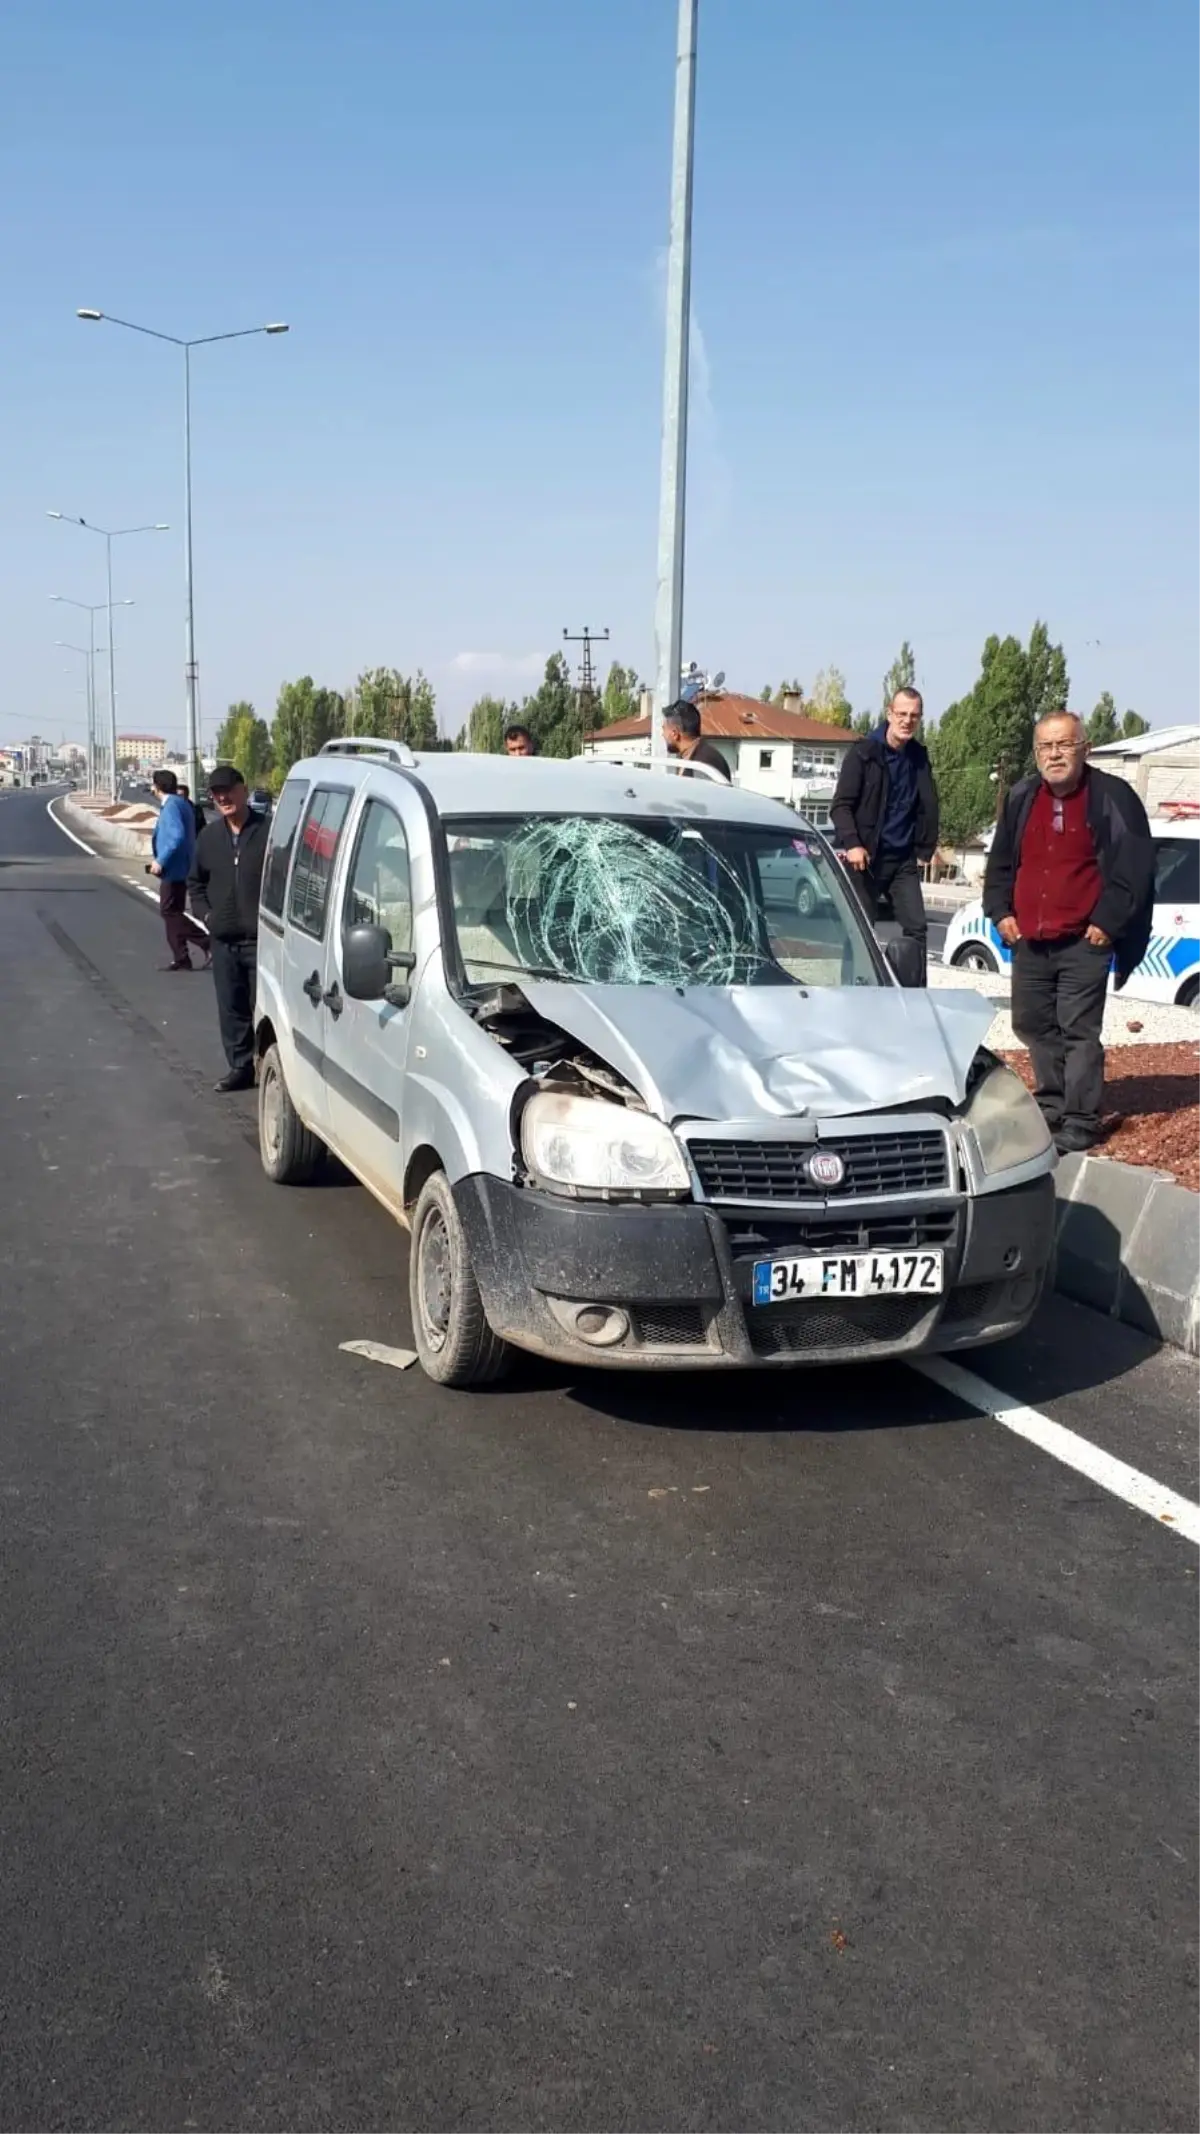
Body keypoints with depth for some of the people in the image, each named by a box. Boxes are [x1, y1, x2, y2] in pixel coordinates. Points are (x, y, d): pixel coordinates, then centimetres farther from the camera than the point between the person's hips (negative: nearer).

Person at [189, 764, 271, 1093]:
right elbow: (196, 882, 23)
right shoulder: (209, 837, 11)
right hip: (223, 941, 6)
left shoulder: (268, 831, -7)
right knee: (231, 1008, 10)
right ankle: (240, 1067, 20)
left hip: (261, 939, -6)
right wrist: (205, 913, 8)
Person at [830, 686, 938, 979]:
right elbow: (841, 805, -8)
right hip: (866, 858, -4)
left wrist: (926, 846, 6)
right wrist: (852, 844, -20)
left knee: (917, 927, -3)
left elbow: (928, 807, 16)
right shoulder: (863, 752, -4)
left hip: (903, 859, 4)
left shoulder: (918, 757, 10)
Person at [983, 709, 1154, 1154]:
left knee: (1079, 1031, -7)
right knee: (1032, 1025, 14)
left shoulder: (1112, 797, -7)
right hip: (1028, 941, 6)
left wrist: (1107, 922, -13)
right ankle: (1052, 1105, 30)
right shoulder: (1021, 798, 10)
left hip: (1084, 942, -6)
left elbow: (1135, 866, -9)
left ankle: (1081, 1122, -1)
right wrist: (1000, 911, 6)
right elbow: (1001, 861, 19)